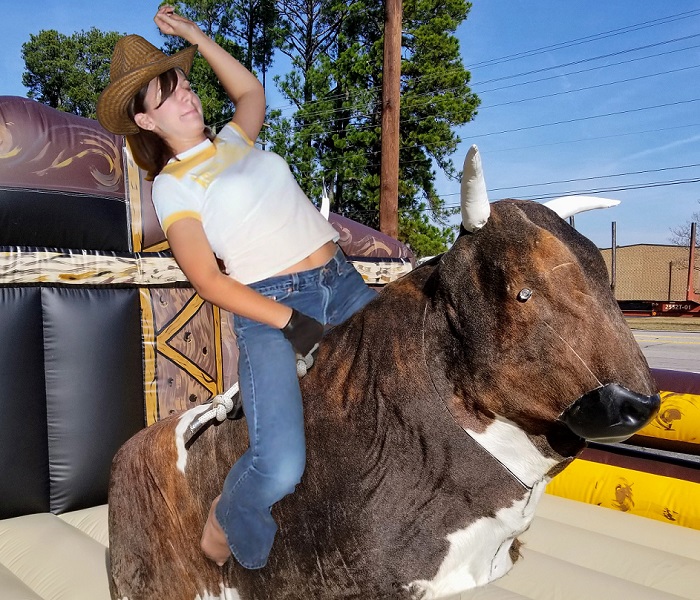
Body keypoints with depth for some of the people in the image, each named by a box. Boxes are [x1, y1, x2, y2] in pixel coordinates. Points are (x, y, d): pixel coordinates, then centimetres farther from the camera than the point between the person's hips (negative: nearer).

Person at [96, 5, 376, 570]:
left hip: (343, 280, 7)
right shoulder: (171, 185, 2)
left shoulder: (234, 141, 19)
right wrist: (290, 321, -14)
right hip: (270, 307, -6)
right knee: (280, 468, -23)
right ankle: (228, 525, 13)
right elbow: (208, 279, -6)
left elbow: (252, 90, 39)